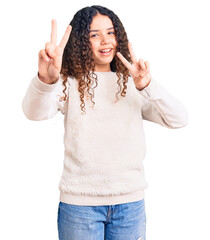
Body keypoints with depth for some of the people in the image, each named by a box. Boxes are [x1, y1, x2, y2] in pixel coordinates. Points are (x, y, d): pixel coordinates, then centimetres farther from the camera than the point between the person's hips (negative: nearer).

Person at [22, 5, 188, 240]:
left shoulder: (131, 83, 6)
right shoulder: (70, 83, -2)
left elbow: (179, 120, -4)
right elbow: (35, 112, -21)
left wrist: (147, 86, -20)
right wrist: (46, 79, -41)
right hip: (79, 202, -2)